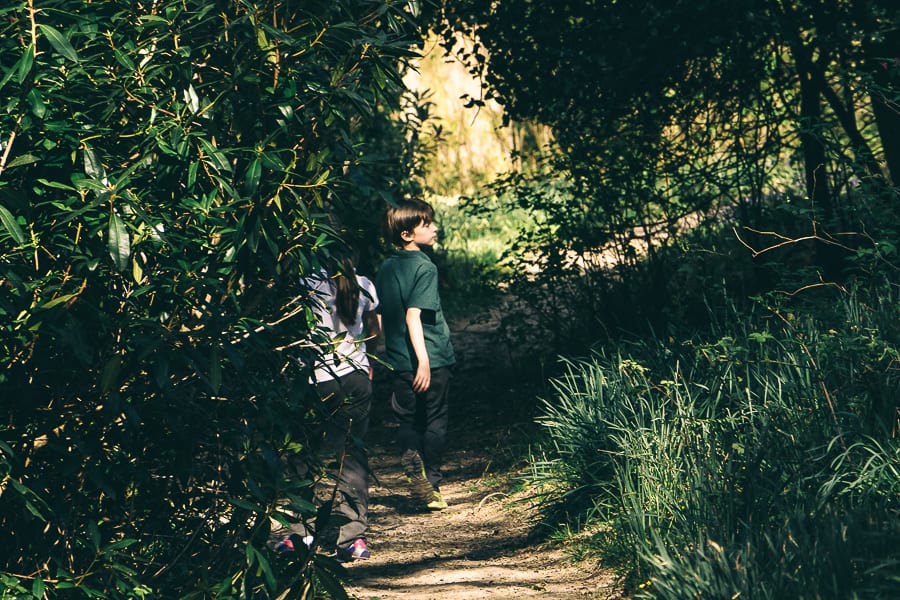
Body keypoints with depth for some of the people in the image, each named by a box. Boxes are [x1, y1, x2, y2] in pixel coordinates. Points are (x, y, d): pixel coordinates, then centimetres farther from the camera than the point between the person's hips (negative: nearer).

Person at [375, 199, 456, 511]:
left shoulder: (385, 268, 7)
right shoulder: (425, 267, -13)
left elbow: (377, 317, 11)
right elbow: (413, 315, -22)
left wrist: (376, 358, 21)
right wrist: (424, 359, -25)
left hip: (398, 362, 5)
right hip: (432, 359, -5)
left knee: (408, 422, 15)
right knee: (434, 422, 8)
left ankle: (412, 462, -7)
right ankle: (431, 485, 11)